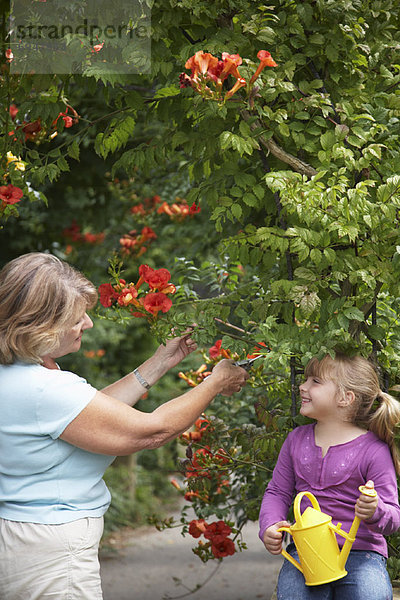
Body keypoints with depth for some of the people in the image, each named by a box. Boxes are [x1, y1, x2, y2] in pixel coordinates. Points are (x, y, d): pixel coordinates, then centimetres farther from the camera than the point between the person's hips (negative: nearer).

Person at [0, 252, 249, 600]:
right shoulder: (42, 389, -26)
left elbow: (92, 411, 15)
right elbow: (151, 430, -19)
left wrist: (160, 363, 17)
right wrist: (217, 382, -5)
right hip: (51, 554, -10)